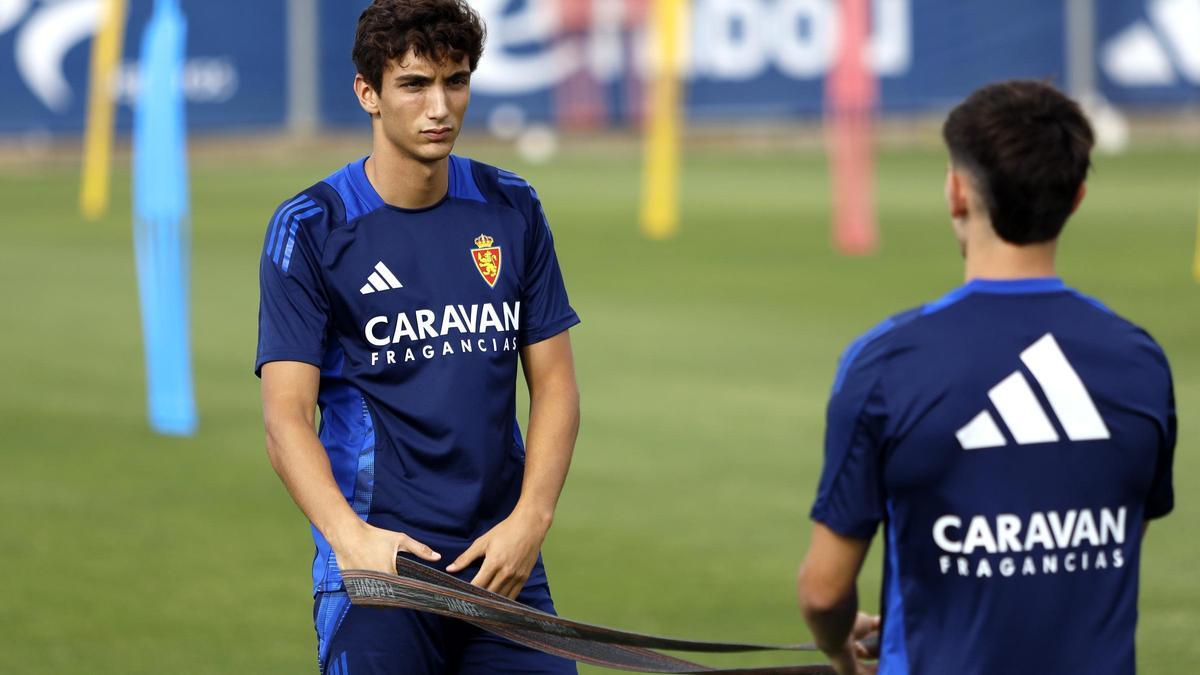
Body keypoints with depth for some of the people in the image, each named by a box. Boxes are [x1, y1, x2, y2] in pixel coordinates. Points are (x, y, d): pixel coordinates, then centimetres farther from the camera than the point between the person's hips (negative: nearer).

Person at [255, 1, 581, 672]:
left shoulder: (513, 210, 8)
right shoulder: (309, 229, -4)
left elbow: (554, 383, 9)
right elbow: (287, 414, -10)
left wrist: (530, 519, -7)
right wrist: (347, 534, -27)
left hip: (504, 565, 4)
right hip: (376, 565, -3)